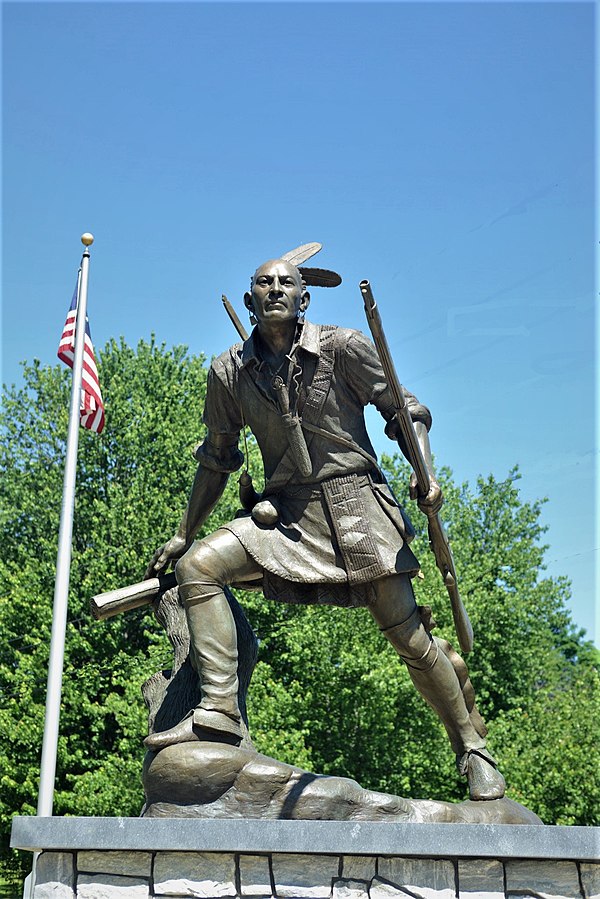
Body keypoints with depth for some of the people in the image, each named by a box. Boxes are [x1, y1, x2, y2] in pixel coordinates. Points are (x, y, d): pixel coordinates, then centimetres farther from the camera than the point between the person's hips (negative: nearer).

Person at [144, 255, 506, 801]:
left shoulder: (344, 348, -5)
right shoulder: (230, 373, 4)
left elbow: (406, 410, 1)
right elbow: (216, 460, 15)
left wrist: (426, 472, -17)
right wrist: (184, 533, 17)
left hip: (356, 504, -3)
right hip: (287, 512, 3)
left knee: (408, 635, -5)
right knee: (198, 564, -18)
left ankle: (472, 748, 15)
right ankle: (219, 712, -18)